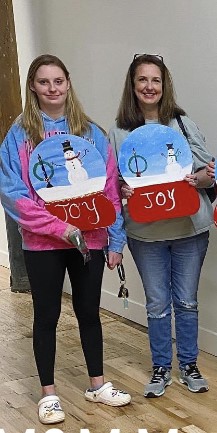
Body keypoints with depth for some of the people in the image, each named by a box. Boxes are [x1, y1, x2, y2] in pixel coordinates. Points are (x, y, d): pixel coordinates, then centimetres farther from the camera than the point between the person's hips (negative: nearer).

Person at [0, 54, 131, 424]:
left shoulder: (91, 132, 2)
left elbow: (110, 189, 3)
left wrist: (116, 240, 1)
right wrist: (59, 227, -18)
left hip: (90, 240, 2)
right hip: (42, 244, -2)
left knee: (89, 312, 14)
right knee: (47, 317, 10)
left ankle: (97, 384, 31)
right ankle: (48, 393, 25)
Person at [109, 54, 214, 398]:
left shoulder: (183, 123, 1)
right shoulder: (119, 132, 1)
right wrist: (121, 189, -17)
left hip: (189, 228, 0)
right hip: (146, 233, 0)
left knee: (186, 301, 11)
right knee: (157, 303, 10)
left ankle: (189, 366, 28)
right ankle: (161, 368, 26)